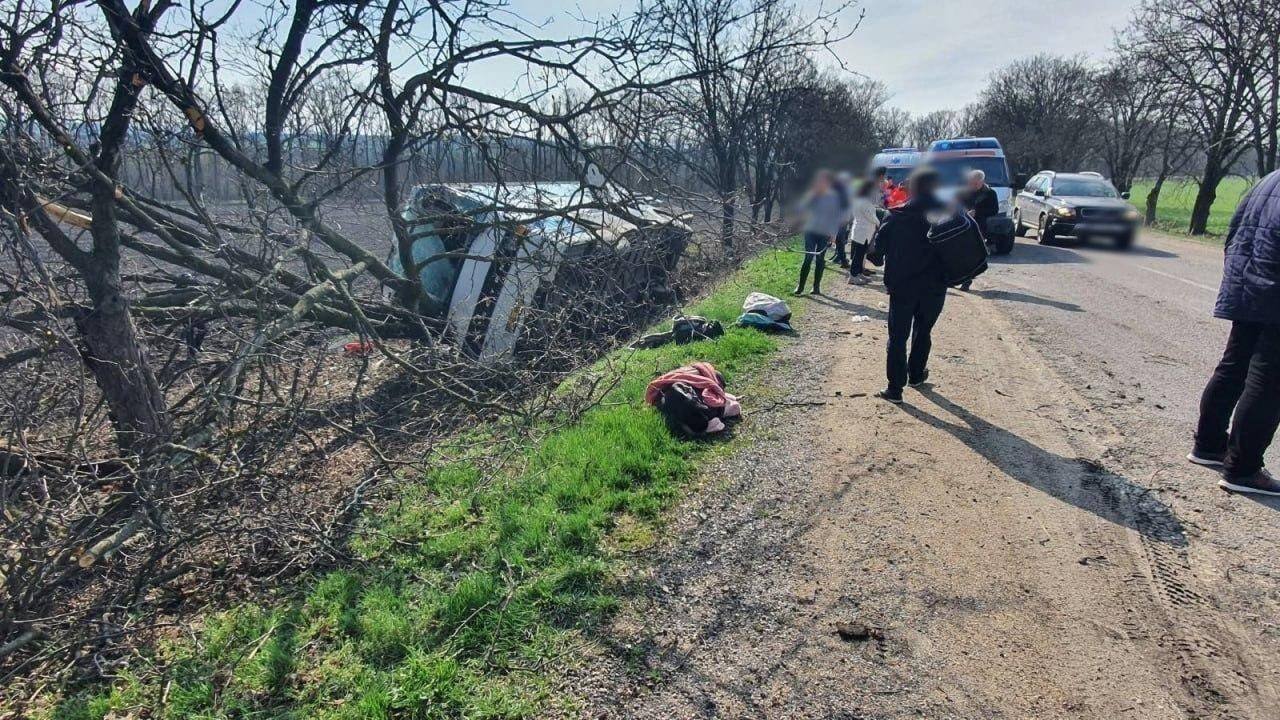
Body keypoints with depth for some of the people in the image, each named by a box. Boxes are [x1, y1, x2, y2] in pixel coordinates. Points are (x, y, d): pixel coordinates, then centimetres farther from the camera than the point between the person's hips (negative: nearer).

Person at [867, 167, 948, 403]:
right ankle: (916, 375, 36)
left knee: (898, 337, 5)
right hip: (934, 288, 2)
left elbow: (877, 252, -4)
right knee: (923, 332, 22)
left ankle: (895, 388, 3)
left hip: (902, 287, -1)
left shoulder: (895, 217, -6)